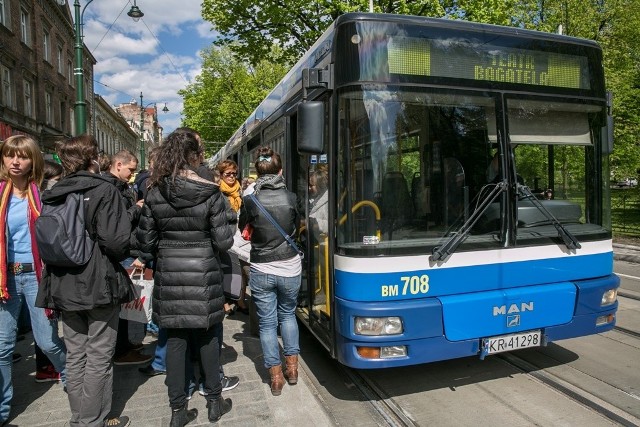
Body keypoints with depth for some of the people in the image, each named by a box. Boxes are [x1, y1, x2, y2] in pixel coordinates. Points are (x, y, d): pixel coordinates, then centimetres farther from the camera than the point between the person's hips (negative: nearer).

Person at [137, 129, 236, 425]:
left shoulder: (155, 193, -2)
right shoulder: (210, 193, -11)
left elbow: (146, 241, 1)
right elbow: (223, 242, -10)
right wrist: (228, 217, 7)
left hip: (169, 276, 3)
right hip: (203, 275, -2)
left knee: (175, 339, 12)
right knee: (207, 338, 13)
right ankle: (214, 402, 27)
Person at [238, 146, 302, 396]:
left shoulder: (250, 200, -11)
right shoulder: (290, 198, -7)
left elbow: (243, 228, 6)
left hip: (261, 271, -1)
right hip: (289, 268, 2)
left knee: (267, 322, 12)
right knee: (287, 314, 23)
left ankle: (276, 376, 17)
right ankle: (292, 366, 26)